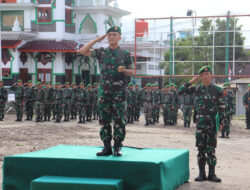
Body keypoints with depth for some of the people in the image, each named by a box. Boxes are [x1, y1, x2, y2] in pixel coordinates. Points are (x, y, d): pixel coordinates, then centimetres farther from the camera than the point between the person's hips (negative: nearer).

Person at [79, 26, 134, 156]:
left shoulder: (125, 54, 6)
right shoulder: (101, 52, 10)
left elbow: (131, 72, 11)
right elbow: (83, 51, 2)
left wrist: (123, 70, -12)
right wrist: (97, 40, 1)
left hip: (119, 91, -2)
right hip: (104, 90, 2)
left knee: (119, 120, -4)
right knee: (104, 120, 3)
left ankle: (117, 147, 2)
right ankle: (107, 147, 10)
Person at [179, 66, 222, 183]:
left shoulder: (217, 90, 0)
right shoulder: (197, 89, 5)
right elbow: (181, 91, 3)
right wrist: (192, 81, -1)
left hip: (212, 122, -2)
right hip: (200, 122, 2)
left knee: (211, 149, 0)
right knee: (200, 148, 5)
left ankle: (212, 174, 7)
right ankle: (201, 174, 12)